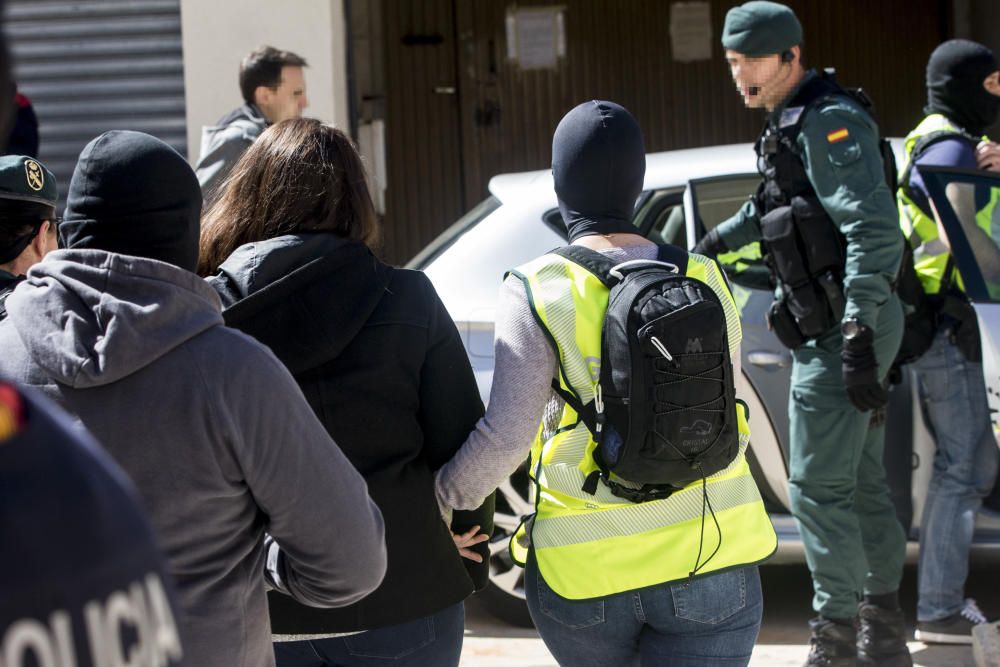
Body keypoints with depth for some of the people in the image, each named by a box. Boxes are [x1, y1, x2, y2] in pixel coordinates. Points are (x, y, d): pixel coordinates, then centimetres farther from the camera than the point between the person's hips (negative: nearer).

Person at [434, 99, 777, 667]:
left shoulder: (538, 292, -10)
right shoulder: (705, 280, 2)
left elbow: (505, 436, -15)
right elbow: (724, 418, 10)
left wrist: (447, 494, 1)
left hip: (585, 572, -1)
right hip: (710, 557, 1)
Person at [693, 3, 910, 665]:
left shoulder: (828, 122, -16)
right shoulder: (789, 125, 15)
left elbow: (874, 230, -26)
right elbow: (773, 207, 36)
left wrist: (858, 338, -30)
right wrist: (718, 240, 48)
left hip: (844, 330, -10)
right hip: (830, 328, 10)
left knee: (819, 487, -7)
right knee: (861, 482, 16)